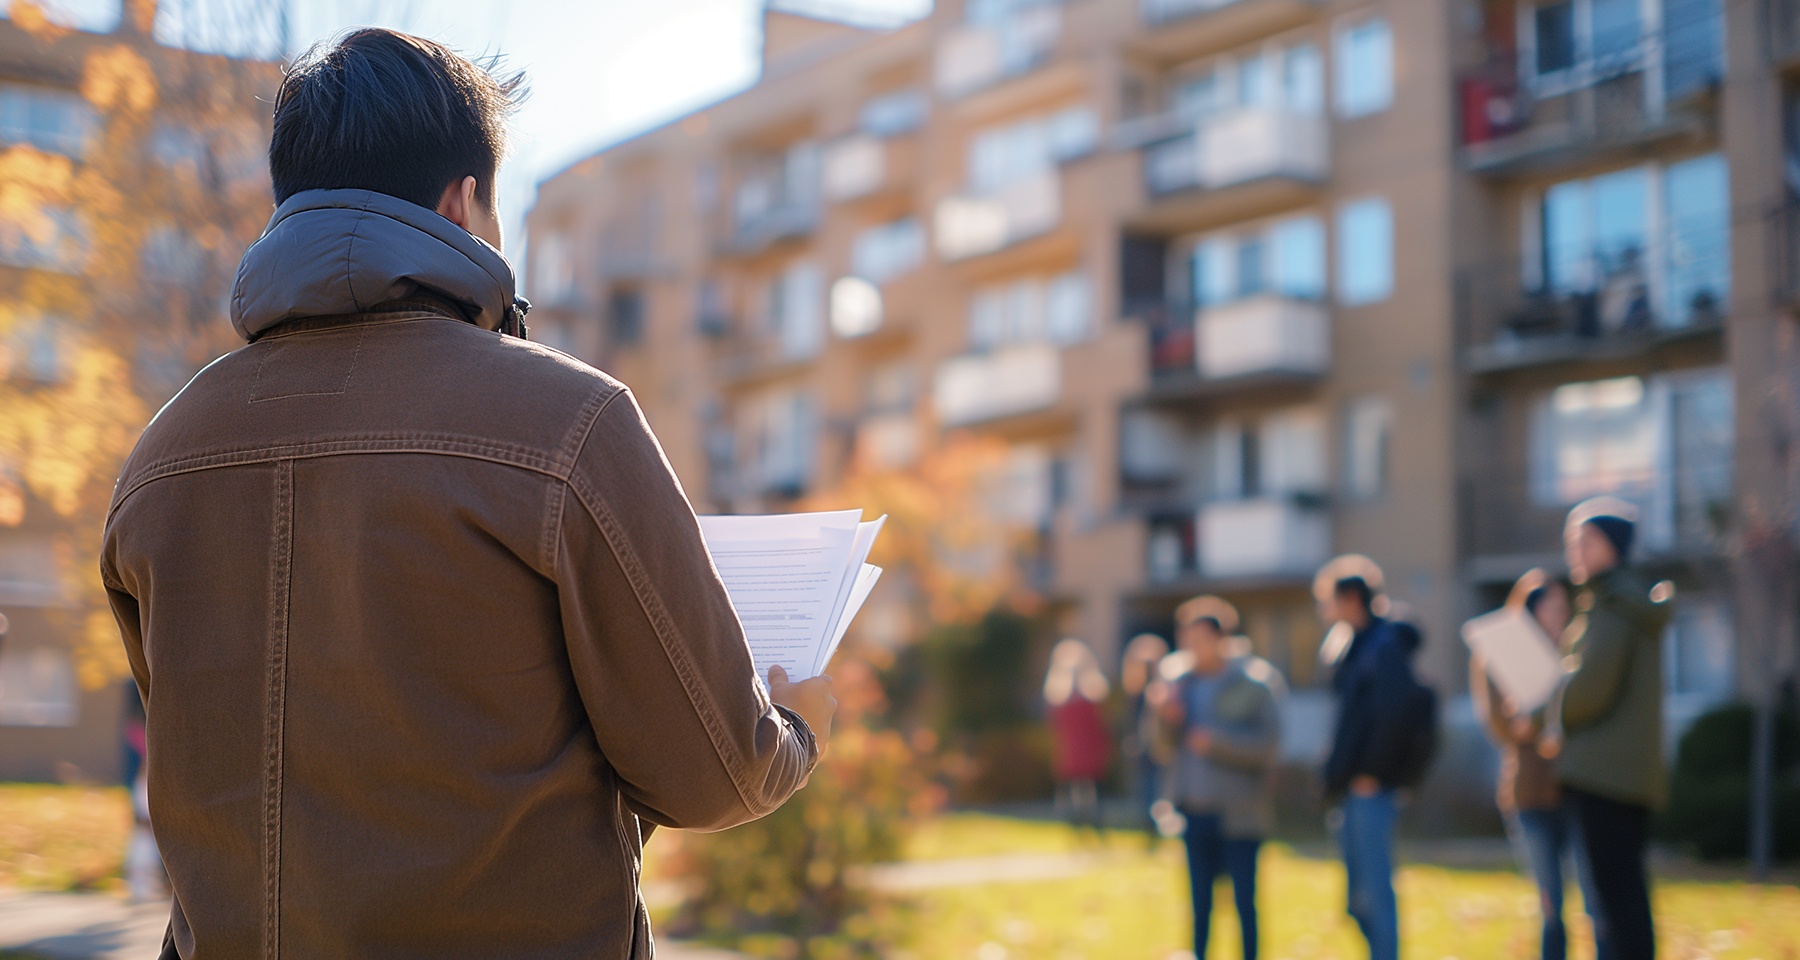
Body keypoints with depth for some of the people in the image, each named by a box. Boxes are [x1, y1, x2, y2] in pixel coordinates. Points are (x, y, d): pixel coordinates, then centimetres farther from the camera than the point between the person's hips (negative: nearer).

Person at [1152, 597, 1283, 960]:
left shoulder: (1253, 683, -7)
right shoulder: (1182, 685, 8)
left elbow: (1267, 747, -12)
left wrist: (1216, 743, -20)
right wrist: (1169, 721, -8)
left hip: (1237, 813, -5)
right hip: (1195, 810, 5)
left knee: (1244, 900, 0)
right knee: (1200, 901, 11)